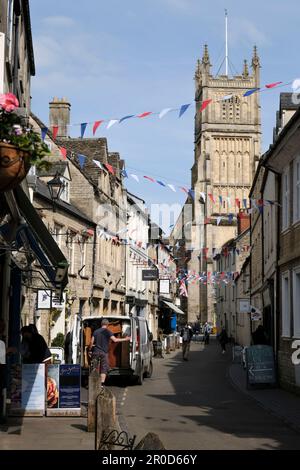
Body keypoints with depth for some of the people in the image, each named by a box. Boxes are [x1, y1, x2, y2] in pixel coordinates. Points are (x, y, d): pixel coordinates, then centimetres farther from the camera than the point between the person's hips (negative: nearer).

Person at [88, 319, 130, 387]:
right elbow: (115, 340, -14)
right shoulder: (108, 332, -3)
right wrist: (125, 339, -8)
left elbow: (92, 342, 4)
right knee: (104, 368, 1)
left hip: (96, 351, 4)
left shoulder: (96, 331, 9)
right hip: (104, 352, -3)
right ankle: (102, 384, -8)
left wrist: (90, 349, 18)